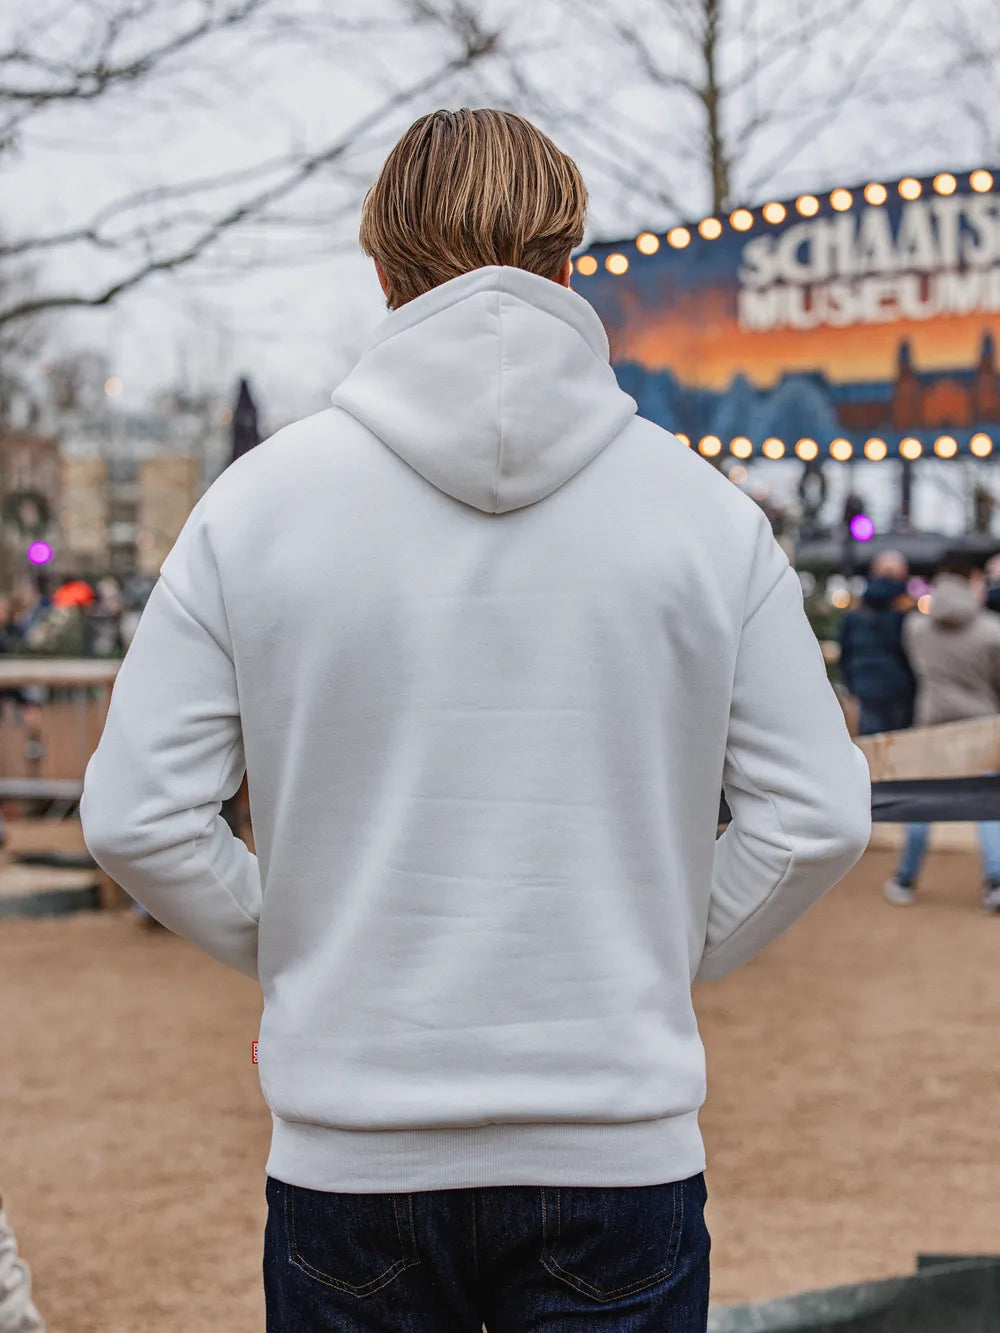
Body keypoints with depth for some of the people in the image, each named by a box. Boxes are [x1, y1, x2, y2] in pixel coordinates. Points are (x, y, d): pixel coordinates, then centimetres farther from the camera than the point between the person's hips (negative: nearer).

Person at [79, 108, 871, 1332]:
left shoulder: (258, 501, -2)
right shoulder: (702, 506, -1)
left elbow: (135, 817, -4)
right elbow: (820, 815, -2)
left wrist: (286, 947, 10)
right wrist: (667, 955, 11)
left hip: (351, 1153, 0)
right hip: (619, 1151, 0)